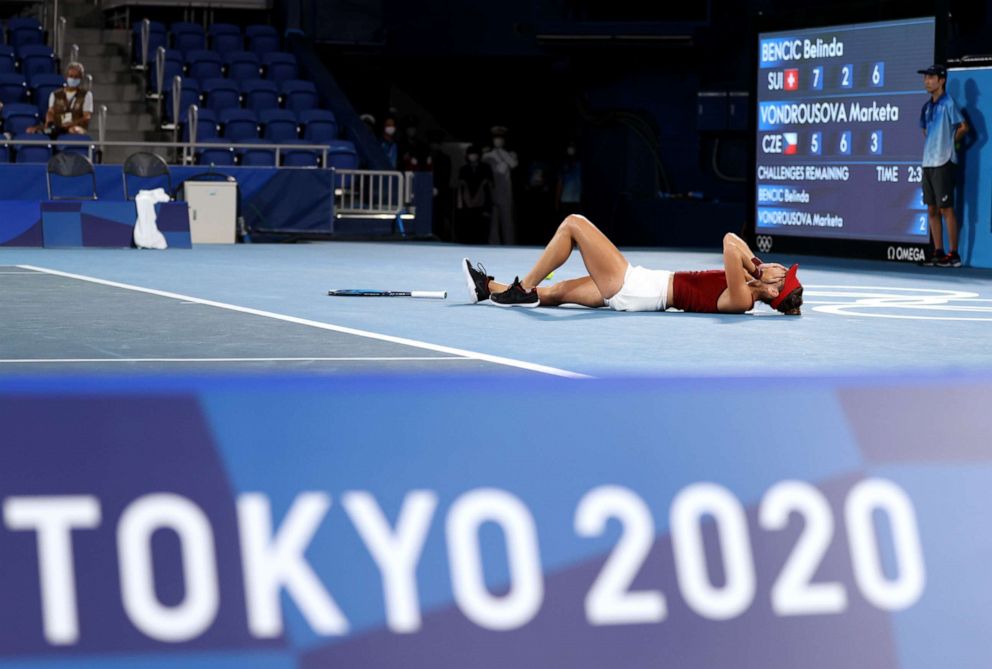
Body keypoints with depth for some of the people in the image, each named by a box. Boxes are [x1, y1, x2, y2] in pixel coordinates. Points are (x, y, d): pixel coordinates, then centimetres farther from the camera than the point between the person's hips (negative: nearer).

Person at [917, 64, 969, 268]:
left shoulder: (948, 103, -8)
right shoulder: (927, 106, 15)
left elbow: (963, 127, -9)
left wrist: (949, 142, 3)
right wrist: (931, 145, 12)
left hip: (943, 163, -8)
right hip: (928, 163, 8)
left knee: (946, 208, -7)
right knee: (932, 209, 8)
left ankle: (953, 254, -4)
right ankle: (938, 253, 13)